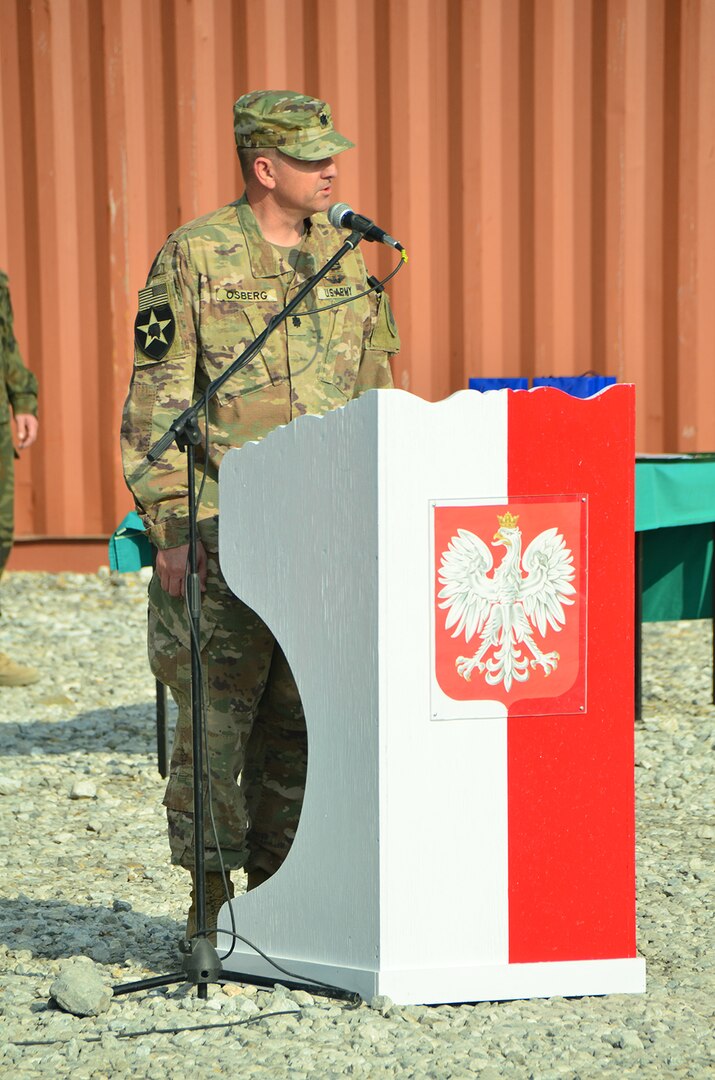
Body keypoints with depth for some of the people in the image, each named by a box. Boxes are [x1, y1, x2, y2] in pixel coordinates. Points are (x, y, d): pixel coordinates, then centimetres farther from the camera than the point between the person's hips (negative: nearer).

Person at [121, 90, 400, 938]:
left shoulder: (345, 257, 12)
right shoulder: (194, 257, -5)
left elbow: (376, 395, 18)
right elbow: (156, 404, -6)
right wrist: (170, 528, -12)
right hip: (225, 530, -5)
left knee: (304, 716, 7)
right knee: (216, 712, -1)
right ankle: (211, 901, 8)